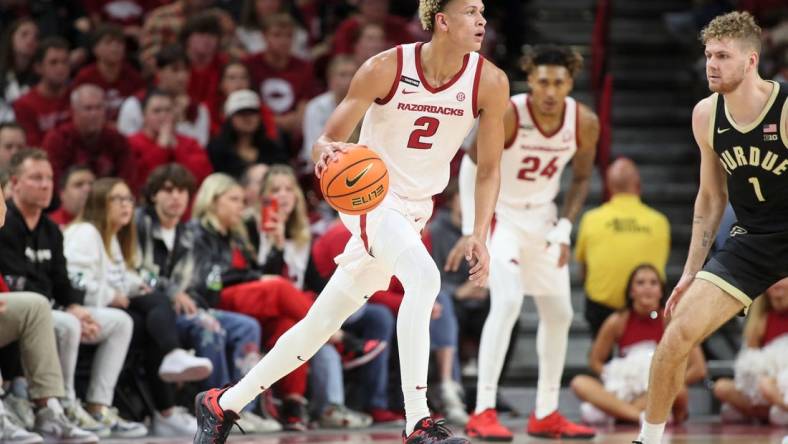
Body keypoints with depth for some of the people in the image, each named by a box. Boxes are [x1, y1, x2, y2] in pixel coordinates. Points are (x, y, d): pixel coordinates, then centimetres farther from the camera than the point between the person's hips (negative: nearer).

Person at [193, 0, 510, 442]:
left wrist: (480, 235, -9)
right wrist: (326, 152, -34)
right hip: (369, 195, -5)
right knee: (423, 276, -33)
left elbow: (489, 169, 2)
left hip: (415, 210, 5)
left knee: (321, 325, 10)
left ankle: (222, 404, 26)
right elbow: (327, 140, -11)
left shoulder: (490, 82, -9)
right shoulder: (386, 68, -16)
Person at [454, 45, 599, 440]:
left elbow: (581, 178, 3)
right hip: (499, 213, -6)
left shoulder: (585, 123, -13)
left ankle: (545, 415, 24)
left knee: (559, 314, 10)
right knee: (508, 301, -24)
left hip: (542, 217, 6)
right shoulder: (506, 115, -27)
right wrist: (471, 232, -25)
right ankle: (483, 412, -22)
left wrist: (564, 229, -7)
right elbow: (473, 168, -19)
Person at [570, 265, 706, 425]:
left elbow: (699, 370, -9)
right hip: (624, 391, 2)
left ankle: (607, 411, -29)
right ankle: (643, 415, -38)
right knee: (580, 383, -24)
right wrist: (612, 378, -11)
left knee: (678, 391, -37)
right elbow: (595, 361, 7)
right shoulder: (618, 321, -2)